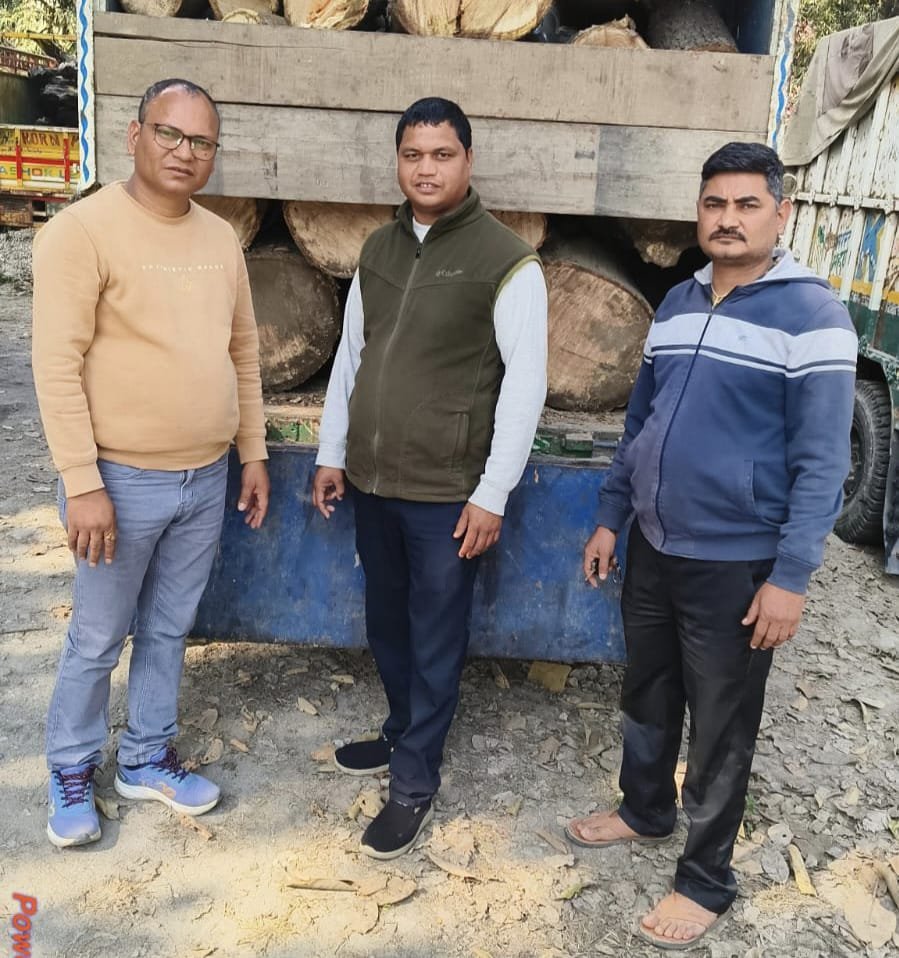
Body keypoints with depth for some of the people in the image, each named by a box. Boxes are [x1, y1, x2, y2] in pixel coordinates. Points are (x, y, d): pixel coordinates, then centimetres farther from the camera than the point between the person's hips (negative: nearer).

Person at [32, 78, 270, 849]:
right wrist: (83, 484, -19)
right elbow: (58, 366, -16)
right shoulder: (83, 230, -13)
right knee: (98, 640, 11)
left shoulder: (221, 238, 6)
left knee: (169, 630, 18)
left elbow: (243, 351, 13)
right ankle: (72, 771, 33)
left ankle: (148, 760, 36)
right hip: (123, 480, -5)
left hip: (206, 479, 6)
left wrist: (254, 452, 11)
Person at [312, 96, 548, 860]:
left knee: (435, 641, 6)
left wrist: (493, 494, -14)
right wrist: (332, 453, 13)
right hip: (373, 481, 6)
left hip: (447, 492, -6)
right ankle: (405, 733, 40)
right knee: (387, 625, 19)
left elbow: (526, 384, -12)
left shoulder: (506, 261, -10)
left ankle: (415, 782, 22)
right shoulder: (378, 250, 9)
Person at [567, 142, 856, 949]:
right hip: (654, 549, 6)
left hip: (737, 564, -6)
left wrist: (790, 577, -17)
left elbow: (822, 461, -14)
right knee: (646, 698, 21)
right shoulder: (677, 304, 7)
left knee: (721, 729, 9)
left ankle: (707, 879, 28)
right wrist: (610, 517, 13)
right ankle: (644, 809, 46)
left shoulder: (811, 314, -12)